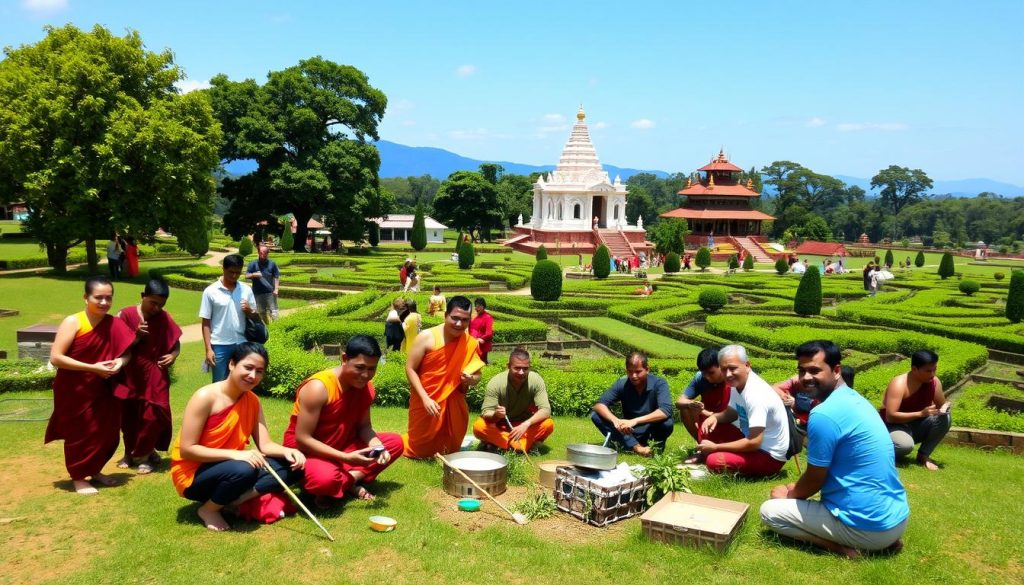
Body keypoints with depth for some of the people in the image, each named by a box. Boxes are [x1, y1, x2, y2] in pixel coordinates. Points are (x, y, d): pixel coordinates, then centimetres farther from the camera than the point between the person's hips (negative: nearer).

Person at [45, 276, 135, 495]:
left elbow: (127, 351, 7)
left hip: (103, 390, 5)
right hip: (75, 392, -5)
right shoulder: (73, 322, -16)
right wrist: (92, 368, -24)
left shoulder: (114, 324, -3)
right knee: (79, 434, 8)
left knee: (107, 433, 12)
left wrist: (120, 362, -17)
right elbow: (55, 357, -20)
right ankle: (78, 478, 26)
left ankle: (95, 471, 34)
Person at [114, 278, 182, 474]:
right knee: (128, 416, 12)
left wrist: (173, 356, -15)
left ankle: (146, 454, 14)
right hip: (130, 376, 1)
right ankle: (130, 452, 31)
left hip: (155, 377, -1)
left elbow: (176, 343, 5)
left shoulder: (164, 318, -4)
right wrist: (137, 336, -22)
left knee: (151, 416, -2)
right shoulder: (126, 314, -7)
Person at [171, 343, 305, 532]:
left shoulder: (252, 401, 0)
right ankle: (208, 509, -10)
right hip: (193, 474, -6)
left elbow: (265, 445, -3)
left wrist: (288, 451, -26)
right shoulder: (205, 397, -20)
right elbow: (186, 450, -23)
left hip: (230, 468, 6)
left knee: (292, 466, -11)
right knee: (243, 470, -37)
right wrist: (234, 454, -34)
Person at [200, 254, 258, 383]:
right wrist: (208, 349, -8)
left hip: (241, 345, 3)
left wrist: (249, 311, -13)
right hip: (219, 346, -2)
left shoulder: (246, 290, 3)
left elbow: (255, 316, 10)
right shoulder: (211, 291, -5)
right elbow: (206, 323, -3)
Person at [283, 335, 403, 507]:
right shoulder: (318, 388, -26)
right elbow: (302, 439, -26)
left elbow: (364, 426, 3)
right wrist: (346, 458, -32)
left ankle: (348, 479, -16)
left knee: (395, 442, -4)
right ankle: (350, 482, -5)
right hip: (307, 449, -7)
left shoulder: (366, 387, -5)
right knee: (325, 479, -40)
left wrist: (376, 446, -21)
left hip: (341, 446, 7)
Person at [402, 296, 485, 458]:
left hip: (453, 402, 3)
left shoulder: (470, 343, -5)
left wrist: (471, 379, -22)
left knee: (450, 450, 9)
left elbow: (477, 375, 3)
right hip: (425, 401, -2)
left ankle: (445, 454, 43)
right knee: (420, 450, 10)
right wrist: (425, 398, -21)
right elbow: (410, 369, -13)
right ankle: (399, 443, 42)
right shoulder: (427, 337, -15)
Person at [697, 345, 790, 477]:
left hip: (770, 456, -9)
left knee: (714, 461, -27)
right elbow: (732, 413, 16)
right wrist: (714, 417, -7)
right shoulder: (737, 383, -2)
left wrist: (715, 447, -21)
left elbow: (754, 443, -30)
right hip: (754, 442, 9)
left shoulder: (756, 395, -29)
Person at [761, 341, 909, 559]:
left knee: (769, 511, 2)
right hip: (896, 518, 9)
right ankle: (882, 540, 14)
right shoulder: (854, 399, 9)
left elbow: (814, 480, -10)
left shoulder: (824, 415, -21)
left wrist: (789, 495, 9)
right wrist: (796, 489, 19)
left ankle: (843, 546, -8)